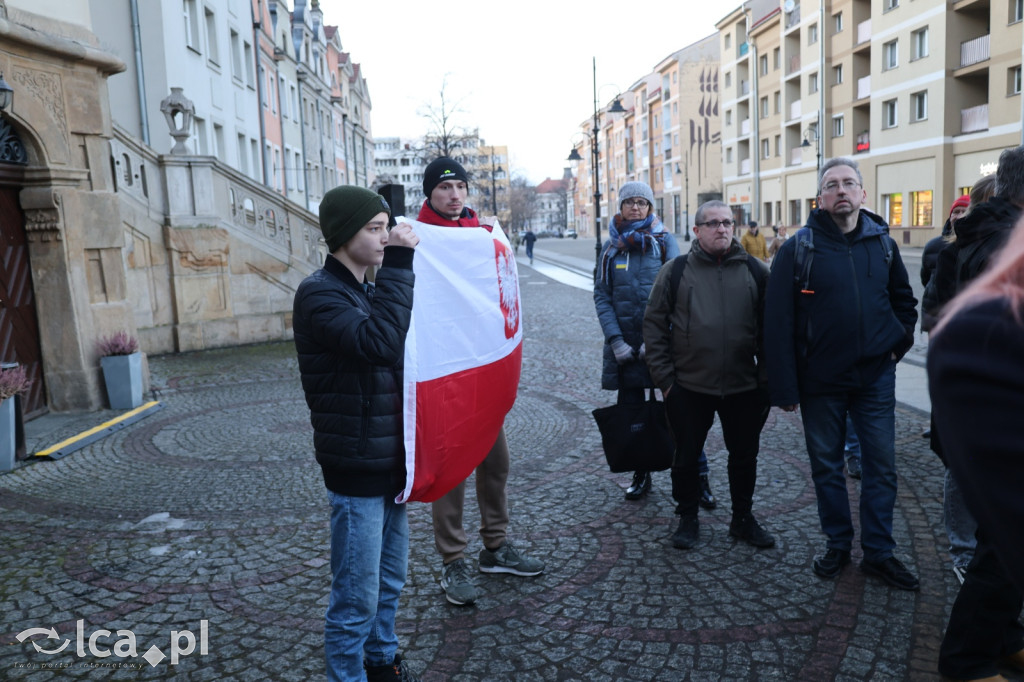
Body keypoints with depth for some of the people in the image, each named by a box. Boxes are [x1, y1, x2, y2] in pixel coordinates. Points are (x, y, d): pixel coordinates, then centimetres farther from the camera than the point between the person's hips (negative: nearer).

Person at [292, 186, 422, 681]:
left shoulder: (368, 292, 14)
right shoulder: (318, 293, -13)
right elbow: (379, 341, -30)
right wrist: (399, 265, -25)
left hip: (390, 459, 9)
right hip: (356, 467, -8)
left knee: (391, 579, 20)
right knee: (357, 596, 1)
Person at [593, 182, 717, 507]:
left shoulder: (665, 241, 0)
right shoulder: (611, 246, 8)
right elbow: (601, 295, 3)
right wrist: (615, 339, -8)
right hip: (625, 343, 3)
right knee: (630, 409, 9)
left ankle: (698, 475, 10)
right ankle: (640, 474, 23)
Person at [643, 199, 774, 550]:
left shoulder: (755, 270, 3)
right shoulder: (675, 271, -1)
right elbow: (654, 325, 0)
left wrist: (767, 376, 1)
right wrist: (664, 377, -4)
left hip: (744, 387, 2)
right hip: (689, 387, -1)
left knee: (745, 455, 13)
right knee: (686, 456, 9)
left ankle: (743, 518, 33)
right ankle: (688, 519, 28)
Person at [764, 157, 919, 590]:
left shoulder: (882, 243, 4)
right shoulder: (798, 250, -8)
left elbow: (903, 299, 19)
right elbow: (779, 323, -11)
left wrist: (900, 343, 4)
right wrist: (785, 388, -13)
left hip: (876, 377, 3)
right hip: (820, 380, -2)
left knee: (881, 467, 9)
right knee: (827, 467, 11)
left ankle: (878, 552, 23)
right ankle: (837, 545, 28)